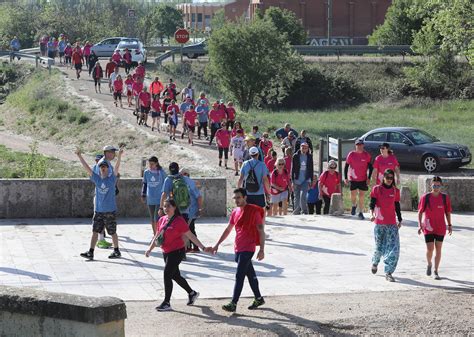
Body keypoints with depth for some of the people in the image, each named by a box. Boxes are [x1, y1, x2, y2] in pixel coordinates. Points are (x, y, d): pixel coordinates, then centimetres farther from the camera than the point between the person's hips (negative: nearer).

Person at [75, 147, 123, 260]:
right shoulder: (96, 179, 5)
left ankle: (117, 251, 19)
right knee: (95, 231, 1)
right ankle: (90, 252, 0)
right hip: (98, 210, 3)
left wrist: (119, 155, -31)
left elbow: (117, 167, -17)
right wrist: (79, 156, -2)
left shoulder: (112, 178, -3)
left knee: (112, 232, 6)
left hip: (110, 211, -3)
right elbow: (87, 168, 3)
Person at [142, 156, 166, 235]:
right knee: (152, 219, 12)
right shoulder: (146, 172, 3)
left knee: (157, 218, -13)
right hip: (150, 199, 4)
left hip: (159, 199, -4)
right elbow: (144, 184, 15)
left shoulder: (161, 172, -5)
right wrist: (143, 195, 14)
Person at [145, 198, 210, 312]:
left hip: (177, 251, -7)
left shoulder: (179, 221, -12)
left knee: (167, 275, -11)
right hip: (166, 252, 8)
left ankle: (166, 303, -4)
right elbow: (157, 236, 17)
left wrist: (203, 248, -13)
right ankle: (192, 293, 38)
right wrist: (150, 249, 9)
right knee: (175, 276, 17)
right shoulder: (161, 220, 8)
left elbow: (190, 236, -10)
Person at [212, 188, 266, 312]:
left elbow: (261, 231, -10)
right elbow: (228, 230, 20)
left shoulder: (254, 211, -10)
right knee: (250, 274, 16)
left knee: (239, 276, -12)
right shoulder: (235, 212, 10)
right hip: (238, 248, 7)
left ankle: (233, 304, -14)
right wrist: (217, 244, 18)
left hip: (248, 248, -7)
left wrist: (262, 249, -15)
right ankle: (258, 298, 28)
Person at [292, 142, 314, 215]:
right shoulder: (295, 156, -1)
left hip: (306, 180, 0)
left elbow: (311, 169, 12)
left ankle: (305, 211, -7)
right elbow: (292, 169, 0)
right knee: (297, 197, 7)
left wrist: (311, 180, 7)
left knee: (303, 196, -17)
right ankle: (296, 212, 18)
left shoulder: (309, 157, 5)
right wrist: (292, 181, -5)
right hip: (297, 180, 0)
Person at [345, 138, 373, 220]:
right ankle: (354, 206, 36)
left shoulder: (366, 155, -4)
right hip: (352, 179, 0)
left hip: (363, 179, 0)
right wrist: (345, 178, -4)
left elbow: (370, 167, 2)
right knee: (353, 195, 5)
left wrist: (369, 178, -5)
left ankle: (361, 213, 10)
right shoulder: (351, 154, -5)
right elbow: (346, 166, 1)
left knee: (361, 196, 1)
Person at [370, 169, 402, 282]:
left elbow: (397, 206, 16)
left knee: (394, 248, -11)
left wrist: (400, 220, 19)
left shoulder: (395, 191, 8)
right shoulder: (376, 189, 0)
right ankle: (375, 262, 41)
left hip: (392, 224, 2)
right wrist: (372, 214, -24)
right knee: (379, 247, 7)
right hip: (379, 223, -2)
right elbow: (372, 203, -7)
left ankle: (388, 273, -9)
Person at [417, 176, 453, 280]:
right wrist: (420, 225, -7)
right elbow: (420, 212, 0)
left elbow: (448, 212, 8)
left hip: (440, 228, 2)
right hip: (428, 228, -1)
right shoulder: (425, 197, -4)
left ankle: (436, 271, 14)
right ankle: (429, 264, 23)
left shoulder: (445, 198, 0)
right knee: (430, 249, -7)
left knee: (438, 249, 4)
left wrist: (449, 225, 7)